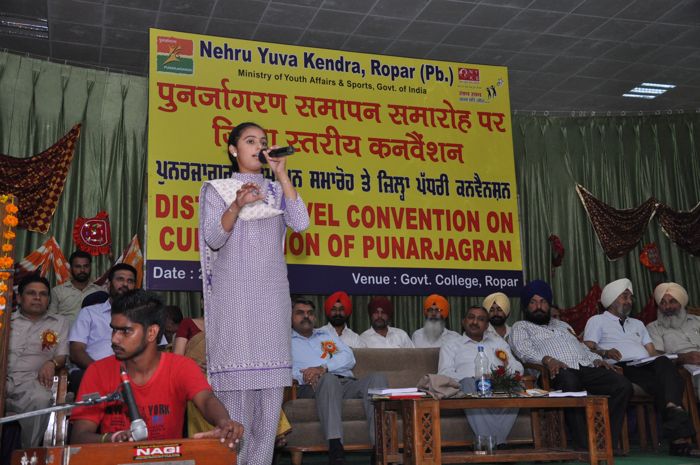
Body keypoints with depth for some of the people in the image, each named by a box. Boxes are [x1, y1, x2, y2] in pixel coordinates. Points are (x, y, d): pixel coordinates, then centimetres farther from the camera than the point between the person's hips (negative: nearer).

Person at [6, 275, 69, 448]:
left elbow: (62, 356, 17)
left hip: (30, 380, 0)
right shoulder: (7, 320, 24)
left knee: (41, 399, -37)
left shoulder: (59, 322, 23)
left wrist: (52, 363, -8)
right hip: (5, 377, 0)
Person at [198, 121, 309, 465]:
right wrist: (237, 205, -21)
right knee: (234, 378, -9)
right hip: (233, 292, -3)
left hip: (272, 292, 3)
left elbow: (300, 224, -1)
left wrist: (282, 175, -3)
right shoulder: (217, 190, 8)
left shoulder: (275, 190, 16)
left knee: (271, 383, -3)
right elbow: (213, 239, -5)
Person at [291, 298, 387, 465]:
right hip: (312, 388, -4)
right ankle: (335, 445, -51)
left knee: (377, 377, -25)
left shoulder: (327, 334, 32)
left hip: (347, 383, 4)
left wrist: (323, 368, -7)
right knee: (329, 379, -39)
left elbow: (349, 357, 13)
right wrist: (304, 376, -19)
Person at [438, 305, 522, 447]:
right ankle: (497, 443, -46)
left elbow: (517, 367, 21)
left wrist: (509, 372, -6)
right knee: (468, 383, -39)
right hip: (469, 385, -2)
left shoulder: (498, 342, 34)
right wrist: (471, 379, -14)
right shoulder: (451, 346, 24)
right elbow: (445, 373, 5)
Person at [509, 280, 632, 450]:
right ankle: (584, 444, -38)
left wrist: (596, 359, 8)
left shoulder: (562, 324, 39)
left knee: (623, 385, -20)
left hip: (587, 367, 6)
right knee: (569, 381, -43)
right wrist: (547, 359, -20)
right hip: (559, 371, -6)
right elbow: (523, 350, -1)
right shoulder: (521, 327, 20)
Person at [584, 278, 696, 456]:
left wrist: (657, 359, 1)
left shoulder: (637, 324, 37)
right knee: (661, 383, -33)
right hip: (623, 368, -4)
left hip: (646, 366, 4)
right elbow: (588, 350, 4)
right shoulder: (597, 321, 19)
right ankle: (679, 432, -40)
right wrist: (605, 352, -18)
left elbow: (652, 352, 25)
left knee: (663, 363, -33)